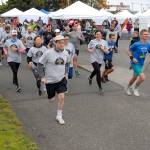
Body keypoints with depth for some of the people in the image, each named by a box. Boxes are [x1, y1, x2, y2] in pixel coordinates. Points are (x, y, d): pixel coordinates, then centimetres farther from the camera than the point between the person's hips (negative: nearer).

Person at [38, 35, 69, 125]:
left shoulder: (66, 53, -1)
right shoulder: (49, 53, -15)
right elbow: (40, 64, -7)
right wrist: (43, 77, -10)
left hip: (61, 79, 2)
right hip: (50, 80, -2)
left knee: (62, 97, -8)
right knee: (51, 98, 13)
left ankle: (59, 116, 8)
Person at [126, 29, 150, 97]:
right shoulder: (136, 44, -19)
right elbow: (129, 51, -7)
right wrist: (132, 58, -18)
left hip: (141, 64, 7)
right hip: (135, 63, -7)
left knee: (135, 78, 22)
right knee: (142, 77, -19)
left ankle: (128, 88, 46)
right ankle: (135, 88, 8)